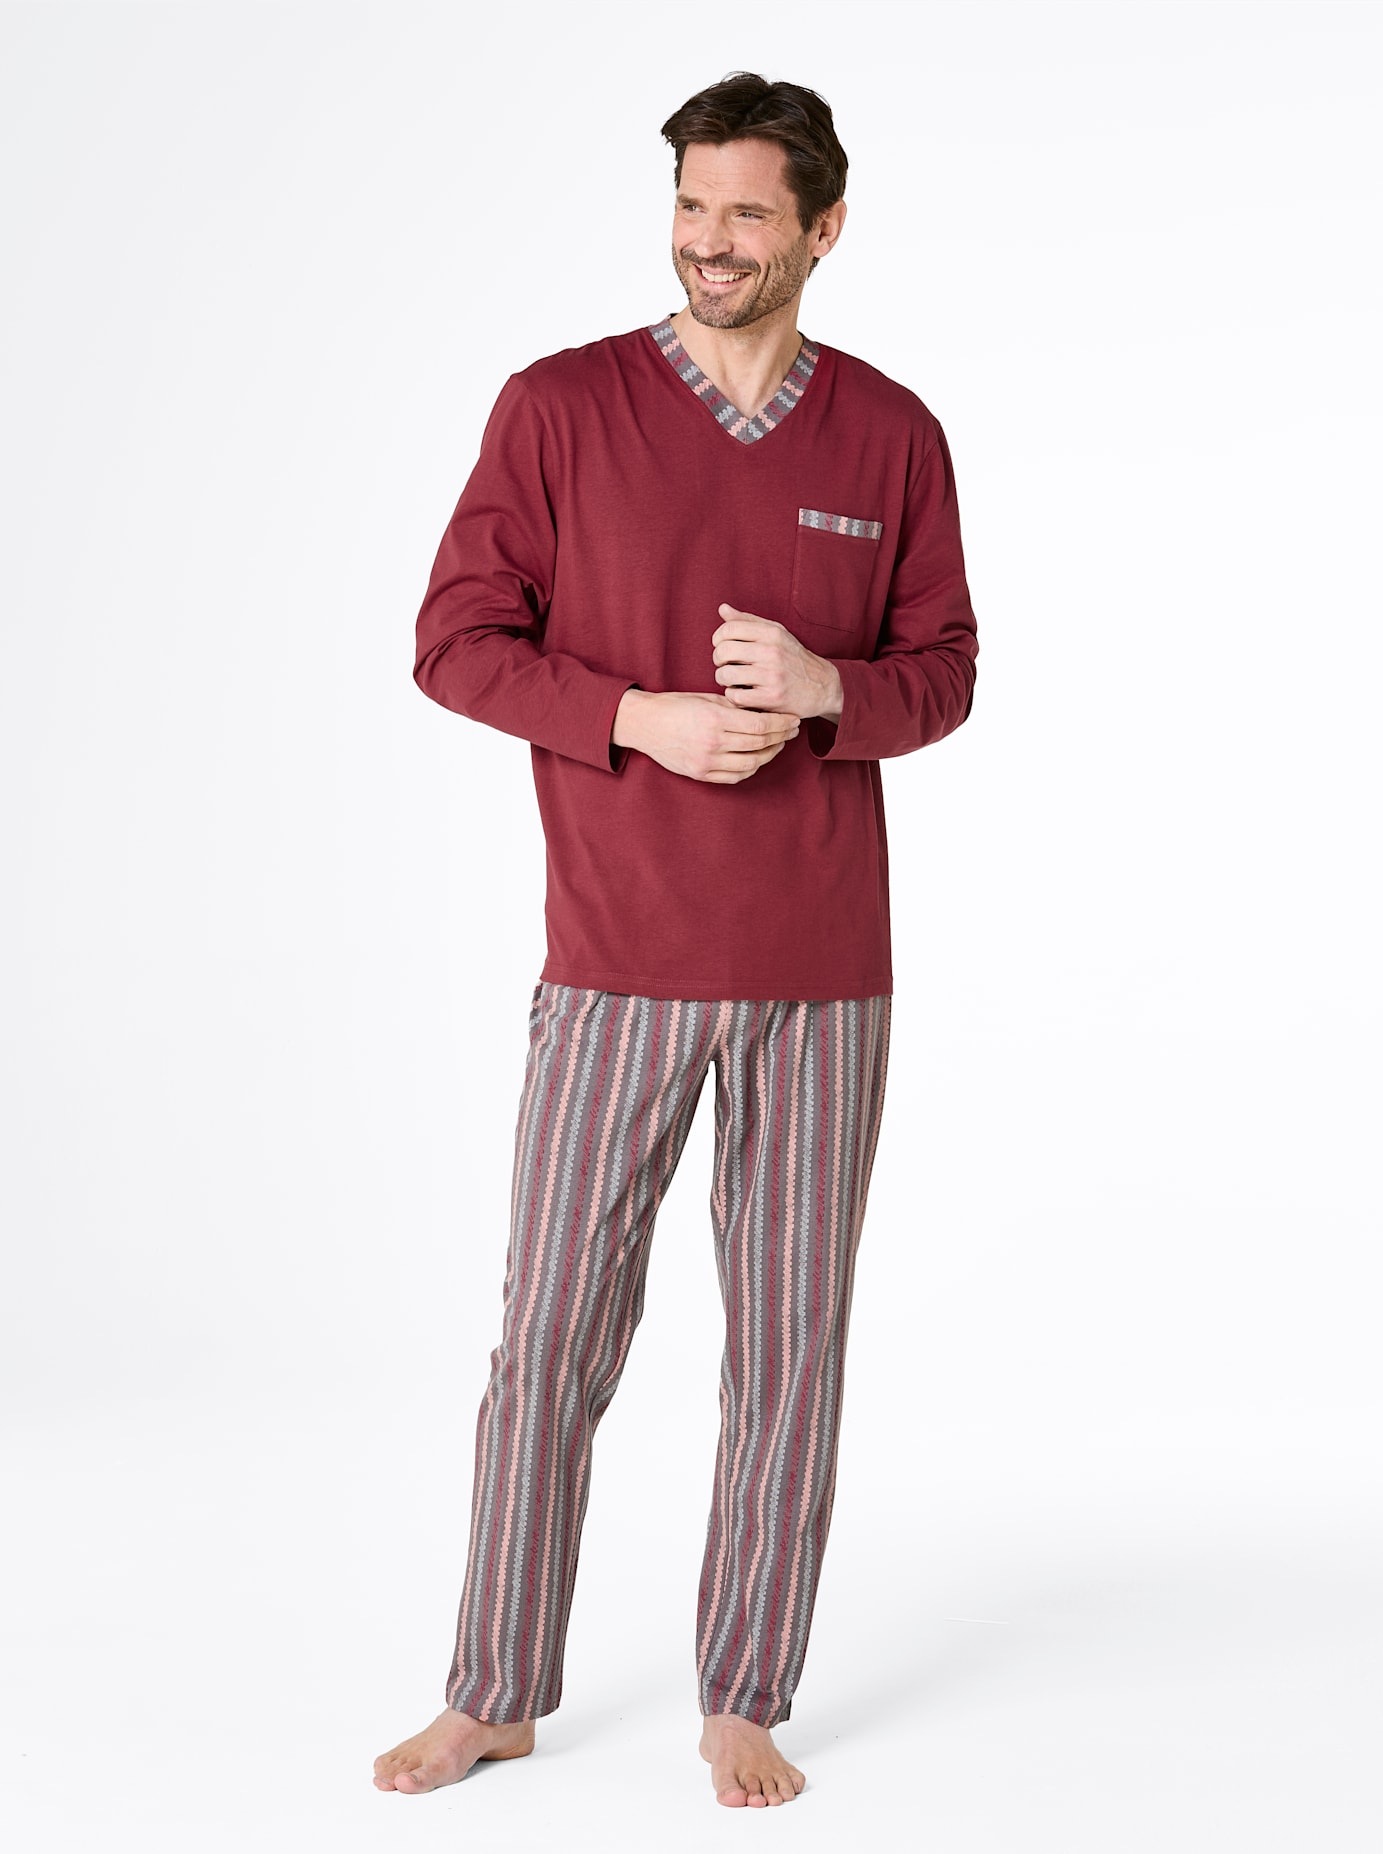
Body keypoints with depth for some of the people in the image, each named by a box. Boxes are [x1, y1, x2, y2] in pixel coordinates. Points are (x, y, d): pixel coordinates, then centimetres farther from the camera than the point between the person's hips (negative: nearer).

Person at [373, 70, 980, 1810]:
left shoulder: (892, 436, 4)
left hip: (824, 975, 2)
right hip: (618, 964, -1)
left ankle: (745, 1702, 24)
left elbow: (943, 671, 8)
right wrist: (644, 719, -17)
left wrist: (821, 689, -14)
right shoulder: (559, 406, -2)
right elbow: (455, 642, -3)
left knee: (790, 1342, 8)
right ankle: (496, 1693, 23)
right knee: (552, 1333, 5)